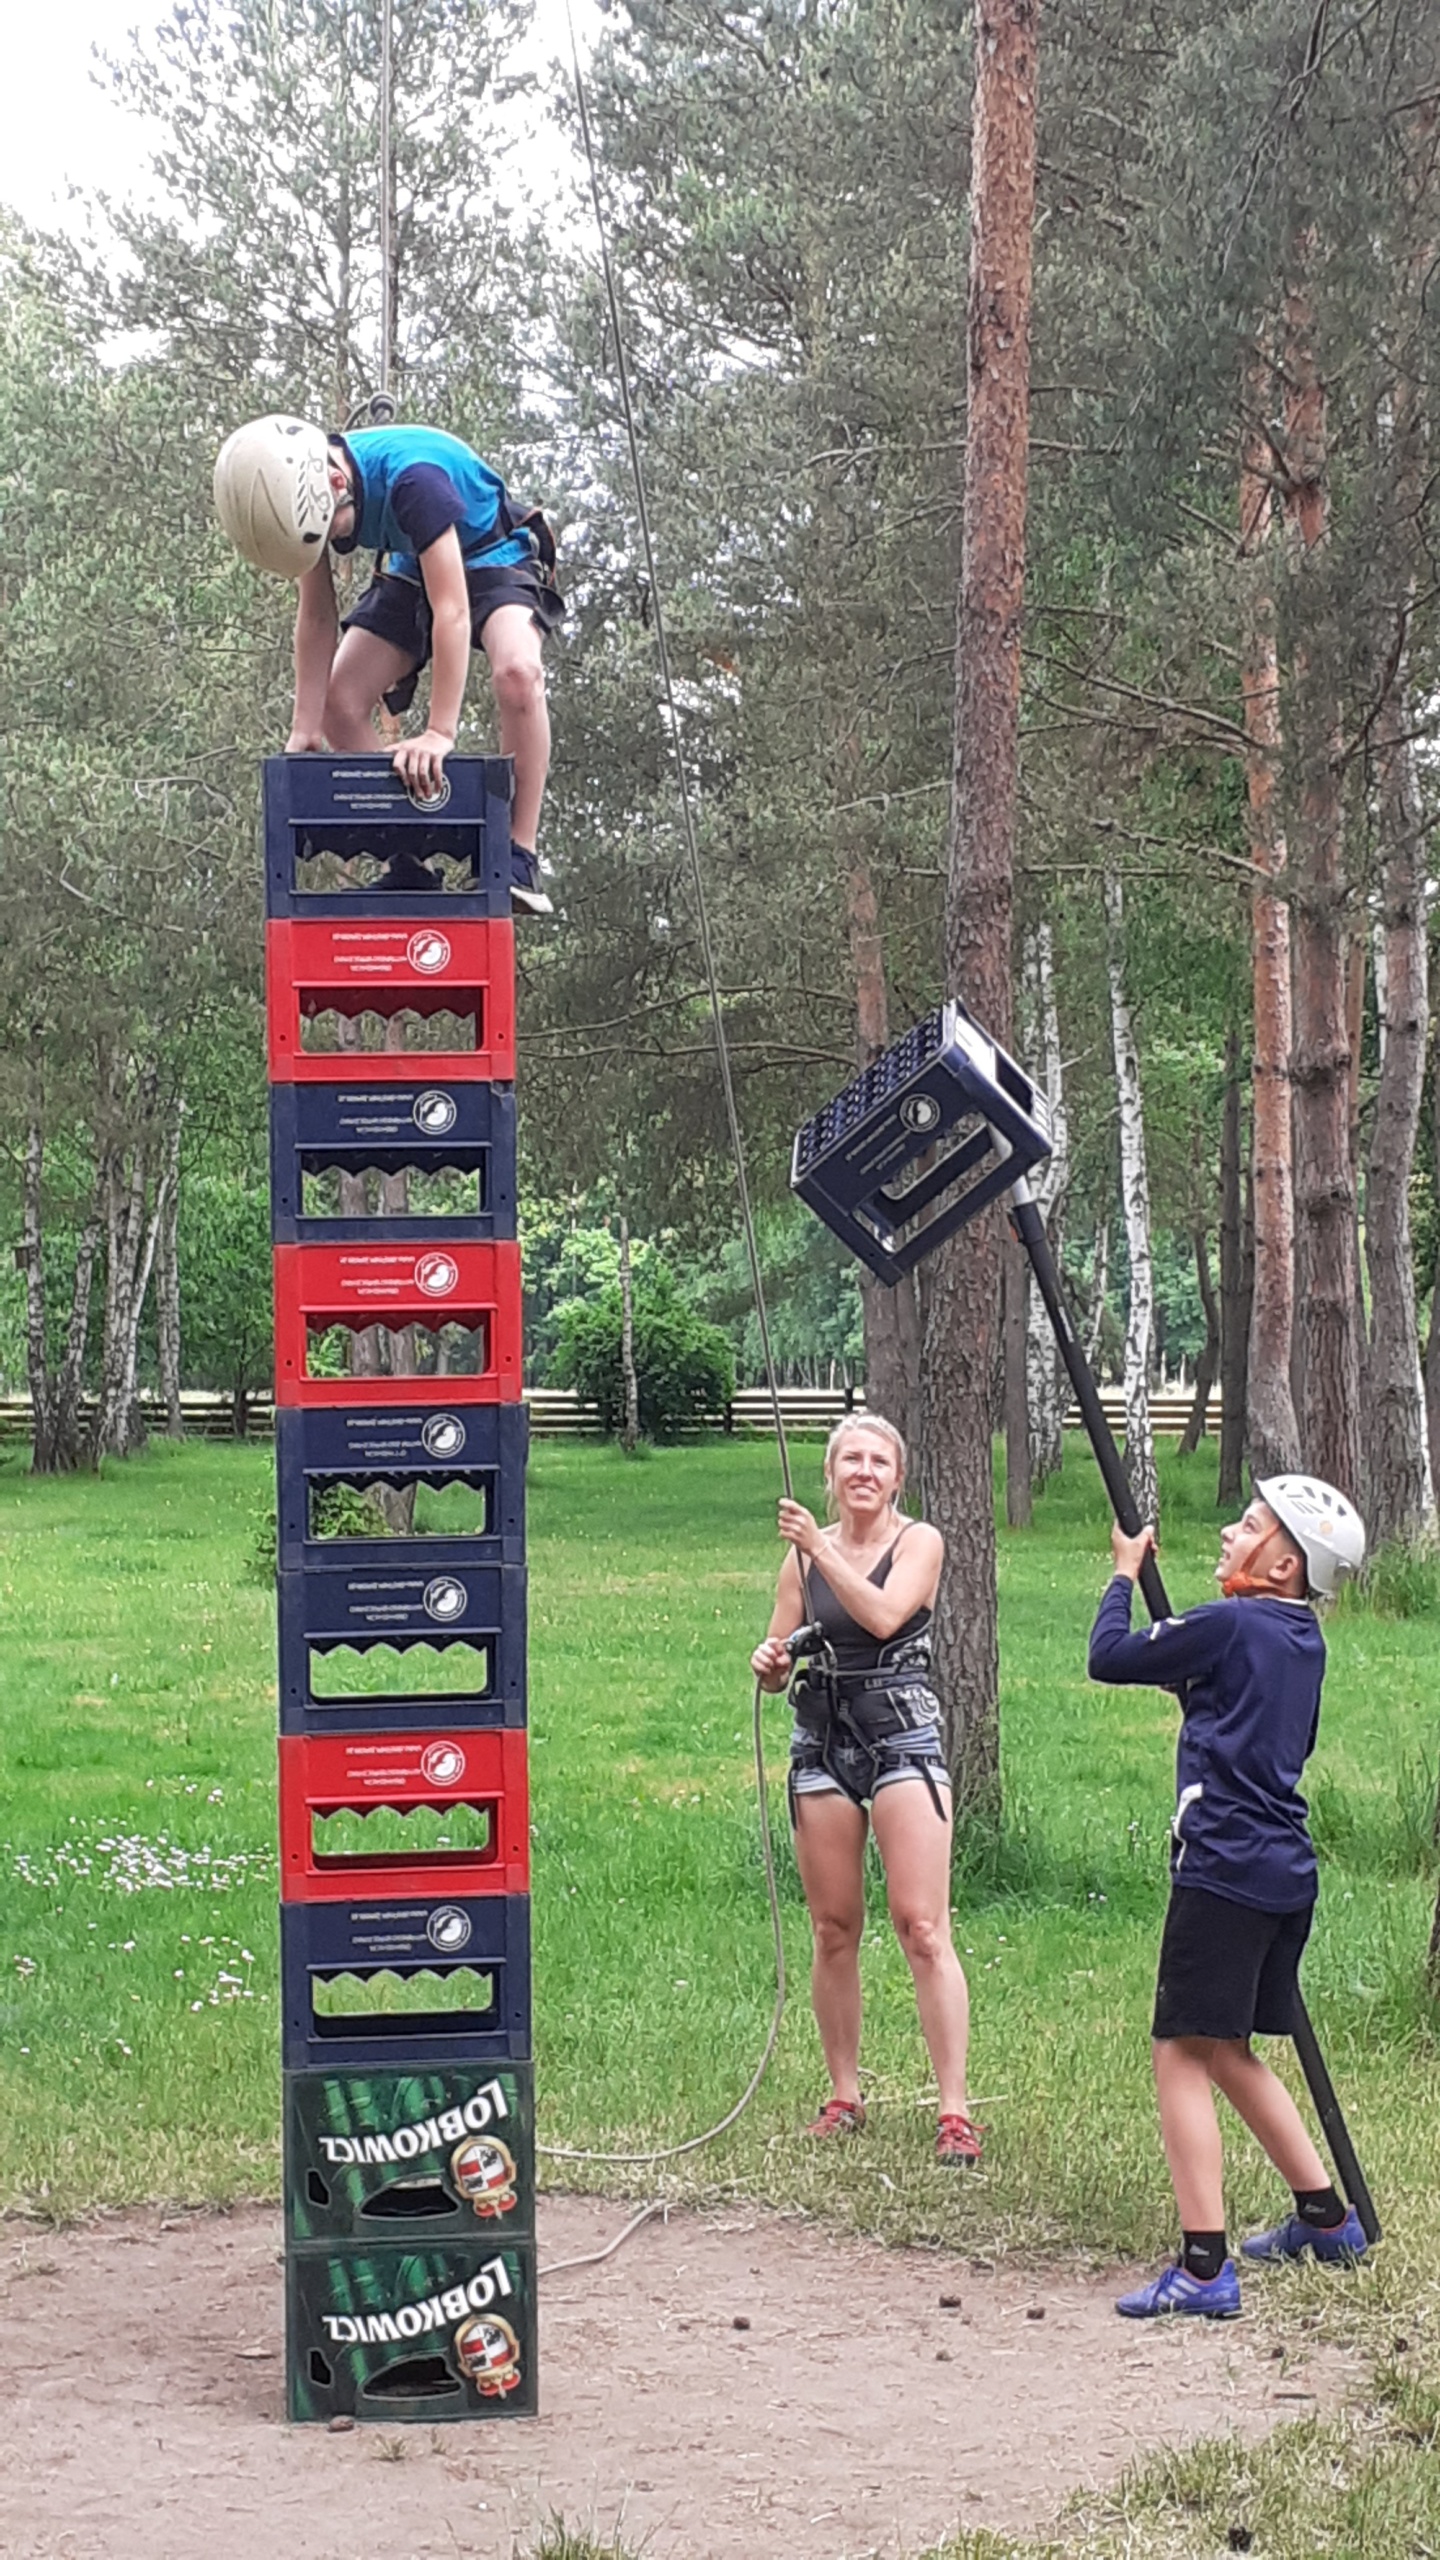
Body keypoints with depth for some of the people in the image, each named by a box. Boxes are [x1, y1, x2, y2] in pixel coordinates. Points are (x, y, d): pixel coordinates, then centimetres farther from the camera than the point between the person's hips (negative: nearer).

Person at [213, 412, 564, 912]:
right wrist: (304, 731, -19)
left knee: (517, 674, -34)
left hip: (492, 558, -6)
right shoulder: (298, 492, -19)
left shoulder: (411, 480, -40)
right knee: (340, 699, -9)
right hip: (410, 570, 7)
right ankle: (404, 864, 0)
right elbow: (316, 618, -12)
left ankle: (519, 859, -28)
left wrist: (440, 732, -46)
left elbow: (451, 611, -42)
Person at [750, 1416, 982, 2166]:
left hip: (902, 1740, -4)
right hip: (822, 1743, 4)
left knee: (923, 1929, -10)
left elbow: (883, 1615, -20)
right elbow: (778, 1659, 12)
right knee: (833, 1931, 8)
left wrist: (821, 1548, -20)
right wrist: (769, 1662, -10)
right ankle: (844, 2097, 20)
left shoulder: (919, 1543, -1)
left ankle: (955, 2110, -10)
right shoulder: (804, 1552, 9)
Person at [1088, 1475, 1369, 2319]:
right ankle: (1327, 2219, 31)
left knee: (1184, 2057, -9)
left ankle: (1205, 2269, -16)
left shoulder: (1230, 1625, -12)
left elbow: (1108, 1657, -3)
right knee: (1230, 2054, 22)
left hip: (1224, 1871, -9)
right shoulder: (1302, 1641, 13)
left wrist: (1126, 1573, 11)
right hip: (1286, 1874, 9)